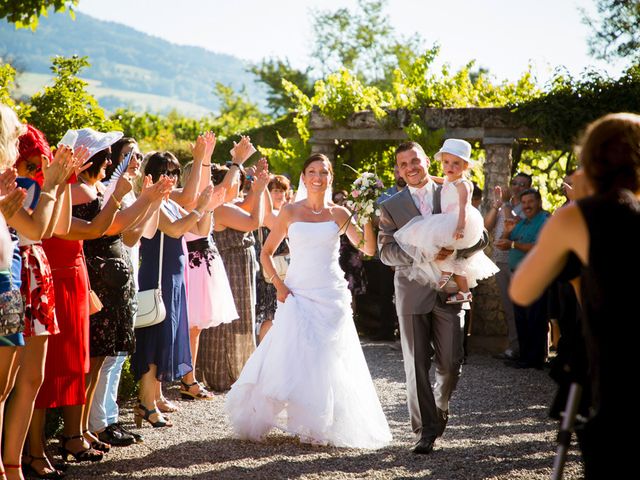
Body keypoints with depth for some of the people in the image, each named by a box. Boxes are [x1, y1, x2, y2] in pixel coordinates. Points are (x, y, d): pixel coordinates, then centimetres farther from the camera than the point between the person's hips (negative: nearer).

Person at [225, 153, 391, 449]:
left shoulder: (339, 214, 7)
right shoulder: (290, 212, 5)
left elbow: (369, 248, 1)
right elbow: (266, 252, 10)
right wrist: (278, 285, -3)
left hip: (331, 296, 1)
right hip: (297, 295, -1)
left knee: (327, 364, 1)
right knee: (290, 360, -8)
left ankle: (323, 427, 13)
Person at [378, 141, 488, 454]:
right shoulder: (391, 207, 6)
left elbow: (479, 238, 4)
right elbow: (386, 251, -4)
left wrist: (455, 250, -17)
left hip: (449, 290, 1)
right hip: (412, 292, 0)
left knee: (451, 363, 1)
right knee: (416, 366, -1)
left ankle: (441, 405, 31)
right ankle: (426, 430, 7)